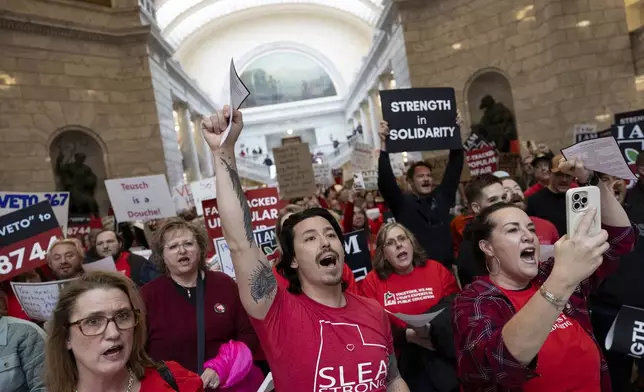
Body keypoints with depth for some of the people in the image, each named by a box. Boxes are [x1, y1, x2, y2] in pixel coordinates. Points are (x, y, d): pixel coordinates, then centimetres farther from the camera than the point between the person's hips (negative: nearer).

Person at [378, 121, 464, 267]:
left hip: (446, 267, 4)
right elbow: (385, 182, -16)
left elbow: (455, 167, 6)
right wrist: (383, 144, -23)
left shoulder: (442, 197, 8)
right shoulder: (402, 203, -3)